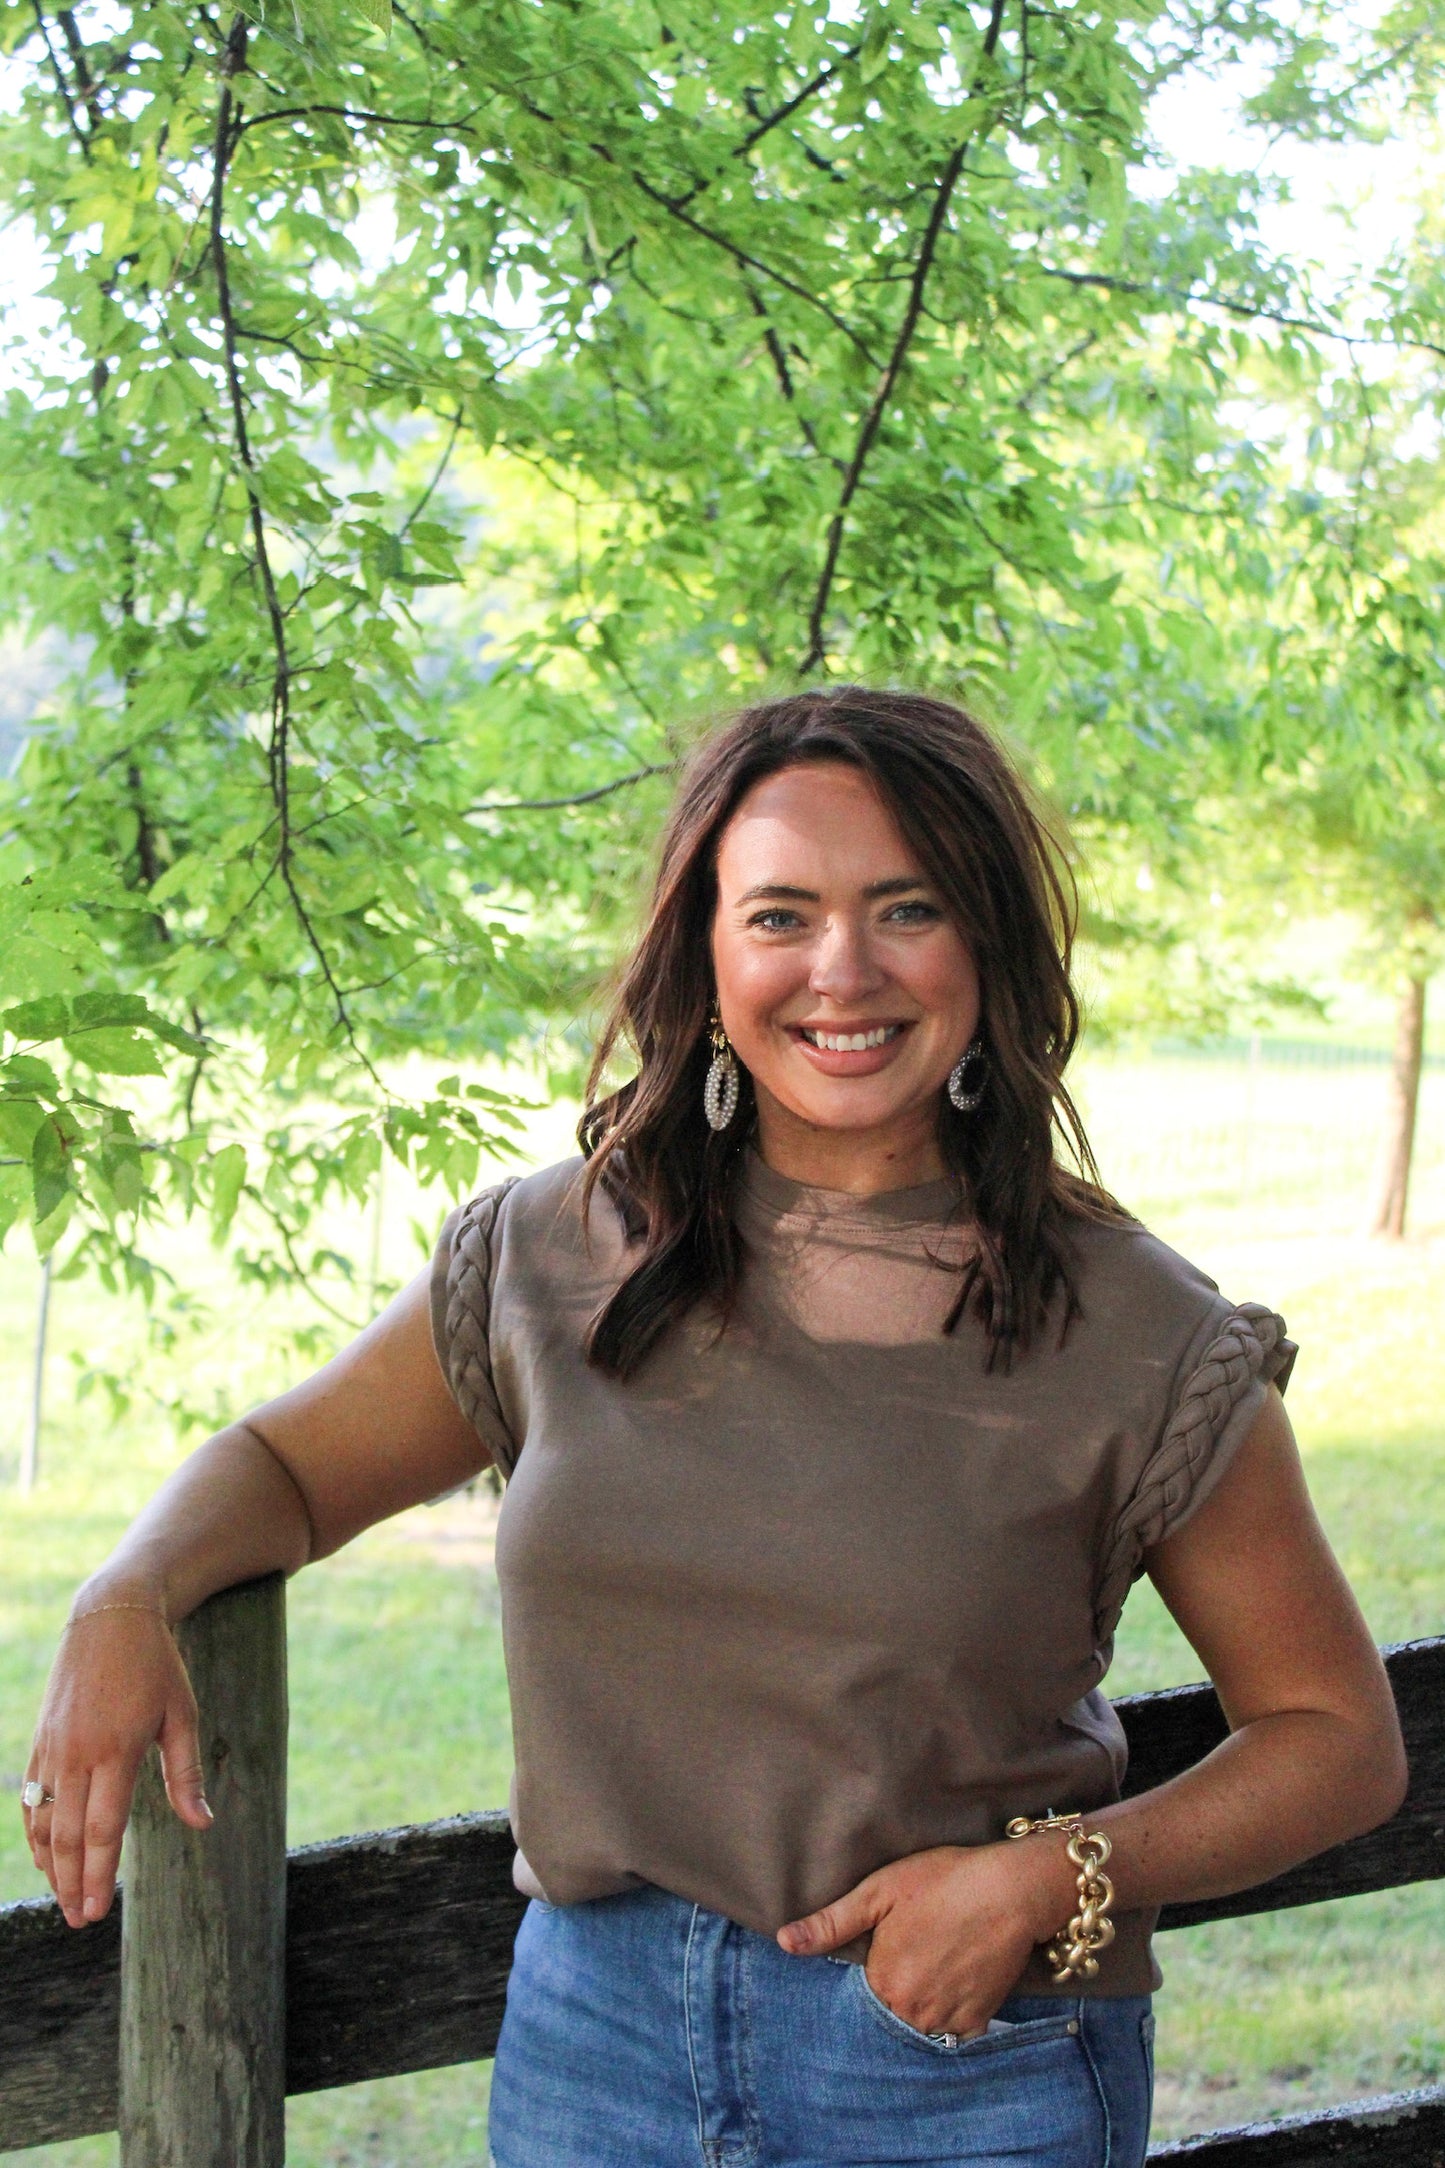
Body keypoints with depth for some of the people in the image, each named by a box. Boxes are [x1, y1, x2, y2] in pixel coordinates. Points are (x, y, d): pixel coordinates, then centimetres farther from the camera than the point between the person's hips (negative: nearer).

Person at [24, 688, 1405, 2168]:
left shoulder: (1135, 1342, -10)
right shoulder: (556, 1262, -2)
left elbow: (1340, 1738, -1)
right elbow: (290, 1463, 13)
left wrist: (1055, 1879, -16)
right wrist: (122, 1605, -8)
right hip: (593, 2037, 3)